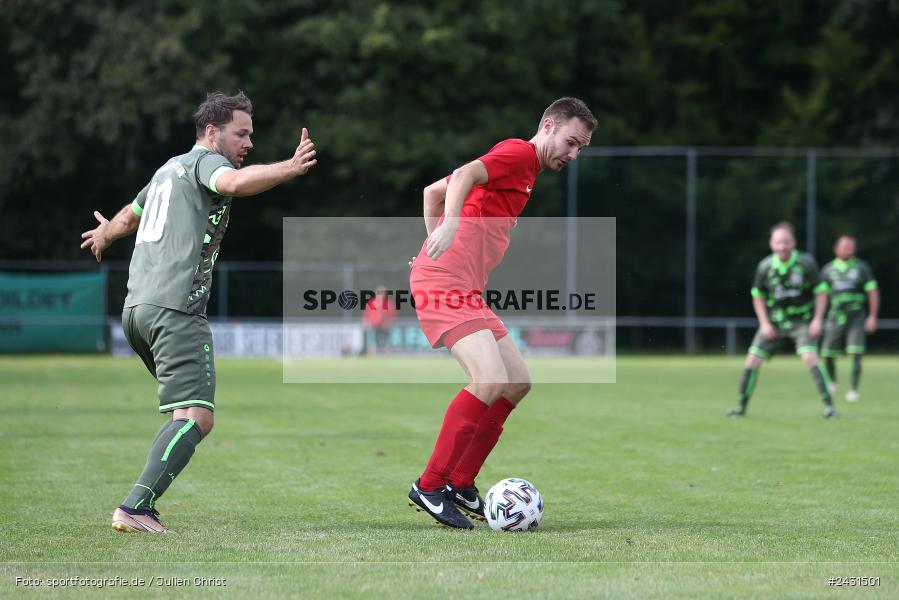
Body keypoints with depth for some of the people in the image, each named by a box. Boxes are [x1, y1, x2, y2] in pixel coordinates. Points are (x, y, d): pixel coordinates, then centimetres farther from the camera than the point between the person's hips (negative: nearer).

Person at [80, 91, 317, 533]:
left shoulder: (168, 169, 25)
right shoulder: (204, 161, -1)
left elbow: (129, 216, 44)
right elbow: (236, 182, -27)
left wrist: (105, 235, 65)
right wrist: (291, 168, -36)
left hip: (135, 306, 10)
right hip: (175, 310, -10)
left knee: (187, 412, 20)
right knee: (196, 417, -17)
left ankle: (143, 502, 13)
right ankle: (135, 508, -29)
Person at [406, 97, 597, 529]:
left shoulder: (524, 167, 25)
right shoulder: (519, 153, -4)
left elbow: (433, 191, 29)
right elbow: (464, 176, -24)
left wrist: (437, 244, 25)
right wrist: (451, 223, -40)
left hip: (465, 287, 11)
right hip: (445, 281, -11)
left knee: (518, 381, 9)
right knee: (491, 379, -22)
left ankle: (460, 484, 12)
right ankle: (429, 487, -13)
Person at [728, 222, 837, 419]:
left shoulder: (806, 263, -15)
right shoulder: (765, 266, -10)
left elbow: (820, 291, -5)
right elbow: (758, 295, 5)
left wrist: (817, 319, -14)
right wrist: (764, 323, -3)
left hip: (802, 321, -3)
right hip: (774, 320, 3)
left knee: (809, 358, -22)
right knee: (752, 360, -4)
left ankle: (829, 405, -15)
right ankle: (742, 407, 10)